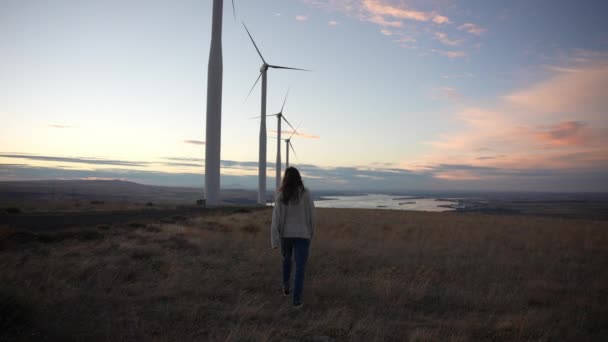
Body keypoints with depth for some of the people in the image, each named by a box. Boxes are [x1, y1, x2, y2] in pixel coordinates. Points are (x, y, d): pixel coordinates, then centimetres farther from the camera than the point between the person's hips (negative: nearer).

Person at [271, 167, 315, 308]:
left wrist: (274, 240, -9)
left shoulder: (280, 195, -8)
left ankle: (286, 287, 37)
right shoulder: (306, 194, -8)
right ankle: (297, 299, -6)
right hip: (302, 235, -2)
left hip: (285, 234, 2)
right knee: (300, 267, 2)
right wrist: (311, 233, 14)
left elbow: (276, 218, -11)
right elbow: (311, 215, -2)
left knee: (287, 259, 28)